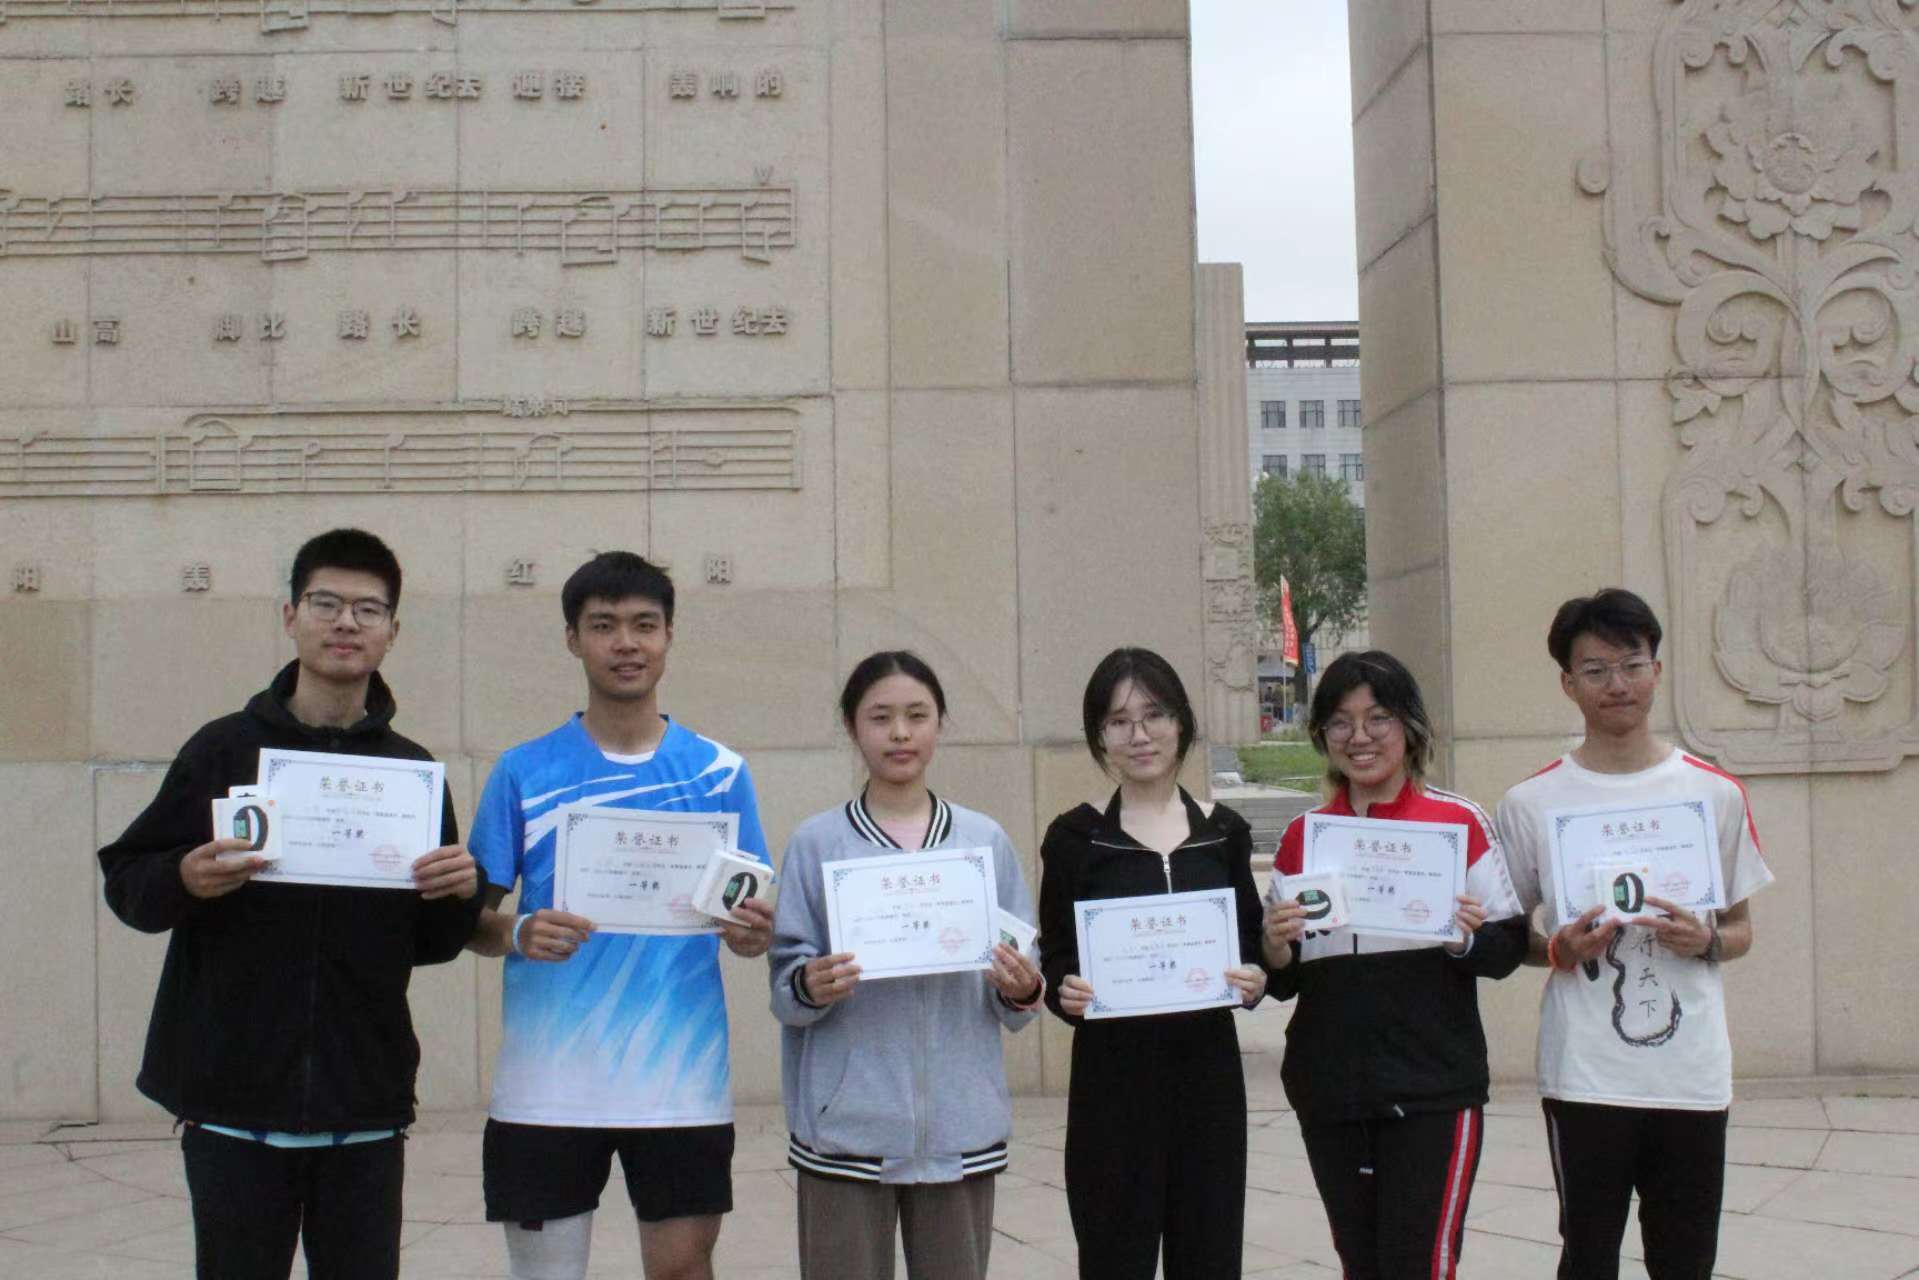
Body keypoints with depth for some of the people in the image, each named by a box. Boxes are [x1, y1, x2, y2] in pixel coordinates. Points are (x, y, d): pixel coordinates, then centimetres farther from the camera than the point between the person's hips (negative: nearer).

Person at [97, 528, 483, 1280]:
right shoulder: (224, 749, 1)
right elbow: (125, 881, 3)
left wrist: (461, 895, -9)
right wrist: (182, 881, -18)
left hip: (364, 1109, 2)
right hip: (233, 1103, -1)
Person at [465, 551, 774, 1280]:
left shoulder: (720, 773, 4)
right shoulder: (524, 772, 2)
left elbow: (750, 915, 7)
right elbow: (472, 917, 3)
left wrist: (753, 934, -16)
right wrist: (518, 936, -18)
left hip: (682, 1082, 0)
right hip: (546, 1084, 0)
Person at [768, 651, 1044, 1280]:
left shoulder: (987, 840, 7)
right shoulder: (816, 843, 2)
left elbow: (1018, 991, 11)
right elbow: (784, 981, 2)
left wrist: (1021, 993, -10)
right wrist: (808, 987, -19)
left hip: (961, 1125, 2)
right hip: (847, 1126, -2)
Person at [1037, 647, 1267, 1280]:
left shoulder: (1225, 831, 6)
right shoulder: (1074, 836, -2)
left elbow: (1251, 947, 12)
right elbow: (1053, 960, 1)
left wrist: (1255, 979, -8)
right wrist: (1065, 991, -20)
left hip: (1208, 1071, 3)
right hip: (1113, 1078, -2)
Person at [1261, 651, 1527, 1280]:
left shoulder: (1459, 820, -1)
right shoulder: (1301, 837, 8)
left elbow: (1508, 948, 1)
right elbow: (1282, 982, 12)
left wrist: (1463, 941, -18)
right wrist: (1276, 951, -9)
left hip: (1433, 1093, -3)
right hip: (1330, 1093, 3)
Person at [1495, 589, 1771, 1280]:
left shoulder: (1716, 794, 4)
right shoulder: (1532, 803, 1)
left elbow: (1740, 929, 12)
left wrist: (1706, 941, -10)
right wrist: (1559, 949, -12)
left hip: (1693, 1074, 1)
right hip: (1584, 1075, -1)